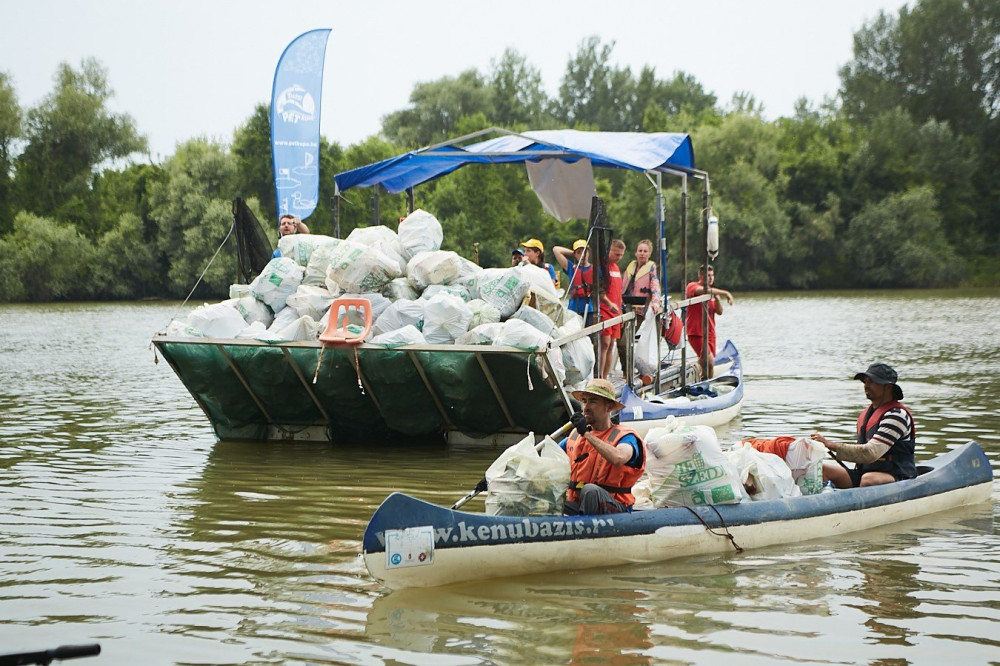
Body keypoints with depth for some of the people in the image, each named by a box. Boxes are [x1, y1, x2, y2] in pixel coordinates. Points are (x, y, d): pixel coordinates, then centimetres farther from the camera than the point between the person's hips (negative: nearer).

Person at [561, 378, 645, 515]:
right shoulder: (576, 435, 16)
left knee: (590, 490, -38)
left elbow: (618, 459, -27)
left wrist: (586, 434, -20)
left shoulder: (624, 436, -3)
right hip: (575, 505, 4)